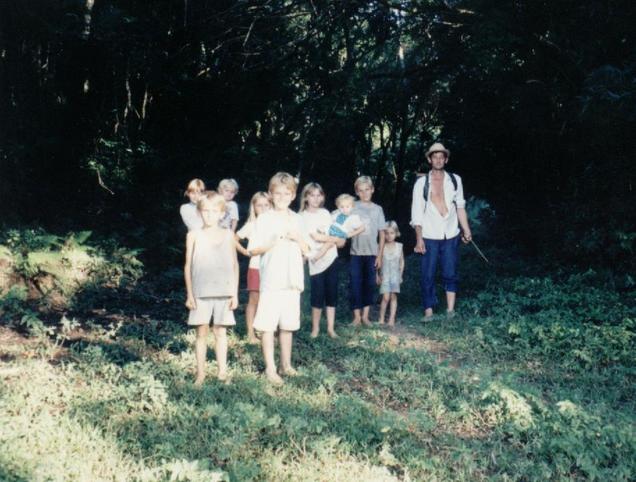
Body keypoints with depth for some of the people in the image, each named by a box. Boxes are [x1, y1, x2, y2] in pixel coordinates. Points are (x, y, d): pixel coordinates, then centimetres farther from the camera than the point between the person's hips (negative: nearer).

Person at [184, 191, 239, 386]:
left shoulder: (228, 236, 5)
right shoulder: (194, 236, 3)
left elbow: (234, 265, 8)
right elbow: (188, 266, 4)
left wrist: (235, 293, 4)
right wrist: (189, 294, 0)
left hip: (223, 292, 1)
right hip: (201, 292, -1)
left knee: (220, 331, 6)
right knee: (201, 332, 3)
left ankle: (222, 371, 14)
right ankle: (200, 373, 11)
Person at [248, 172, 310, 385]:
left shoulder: (297, 220, 10)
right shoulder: (264, 219, -1)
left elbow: (306, 250, 11)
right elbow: (253, 250, -4)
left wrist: (298, 238, -8)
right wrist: (272, 243, -18)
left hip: (292, 280, 4)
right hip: (270, 280, -4)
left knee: (288, 324, 12)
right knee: (268, 325, -3)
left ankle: (286, 364, 24)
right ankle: (270, 368, 6)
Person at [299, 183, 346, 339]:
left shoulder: (325, 213, 9)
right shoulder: (303, 216, -5)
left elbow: (332, 235, 3)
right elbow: (316, 237, -13)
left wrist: (322, 252, -12)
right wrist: (338, 239, -9)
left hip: (331, 258, 4)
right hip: (316, 262, -4)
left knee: (332, 294, 5)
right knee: (318, 295, -3)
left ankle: (331, 328, 12)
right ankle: (315, 328, 12)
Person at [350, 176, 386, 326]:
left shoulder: (377, 209, 4)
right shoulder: (353, 208, 1)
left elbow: (382, 234, 5)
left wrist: (380, 255, 2)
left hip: (372, 253, 1)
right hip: (356, 253, -1)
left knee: (370, 284, 5)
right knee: (356, 284, -1)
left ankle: (365, 315, 16)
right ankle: (357, 316, 8)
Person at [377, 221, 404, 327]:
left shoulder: (399, 246, 2)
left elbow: (402, 261, 11)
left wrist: (400, 275, 8)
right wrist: (377, 276, -4)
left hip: (395, 275, 2)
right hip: (384, 276, -2)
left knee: (393, 296, 1)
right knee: (386, 297, -9)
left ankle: (392, 319, 5)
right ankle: (381, 319, 3)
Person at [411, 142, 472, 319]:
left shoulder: (455, 180, 6)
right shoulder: (421, 183, 1)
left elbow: (460, 207, 9)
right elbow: (417, 213, -1)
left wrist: (466, 230, 1)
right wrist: (419, 239, -6)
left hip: (450, 236, 1)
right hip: (429, 237, -1)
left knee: (450, 274, 1)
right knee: (428, 276, 0)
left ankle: (450, 310, 9)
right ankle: (428, 312, 6)